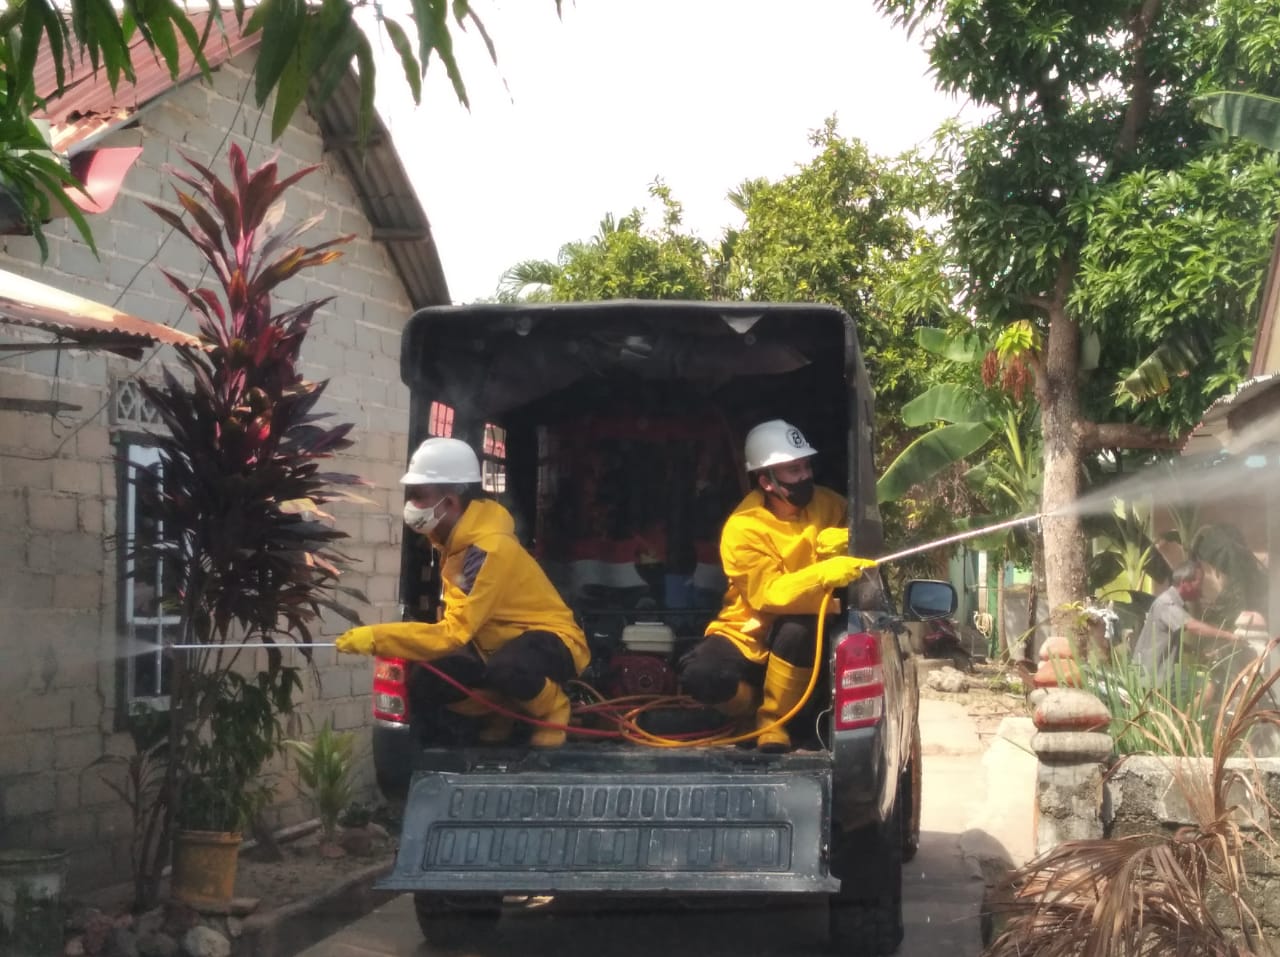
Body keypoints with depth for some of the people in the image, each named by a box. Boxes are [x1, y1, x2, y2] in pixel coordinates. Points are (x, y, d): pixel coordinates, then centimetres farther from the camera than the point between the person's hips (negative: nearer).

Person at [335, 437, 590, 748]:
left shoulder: (488, 548, -28)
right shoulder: (458, 537, -1)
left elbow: (453, 633, -32)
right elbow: (459, 622, 14)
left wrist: (376, 637, -34)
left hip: (551, 640, -8)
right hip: (505, 643, 8)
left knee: (505, 670, -40)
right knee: (434, 680, -16)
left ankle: (552, 709, -7)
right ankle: (503, 709, 12)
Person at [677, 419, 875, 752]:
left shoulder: (828, 505, -5)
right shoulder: (743, 528, -18)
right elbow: (768, 595, -29)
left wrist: (842, 543, -23)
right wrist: (825, 574, -46)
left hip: (803, 638, 2)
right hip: (749, 637, -2)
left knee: (796, 629, -36)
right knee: (701, 675, -33)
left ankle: (774, 721, -12)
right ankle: (752, 703, 2)